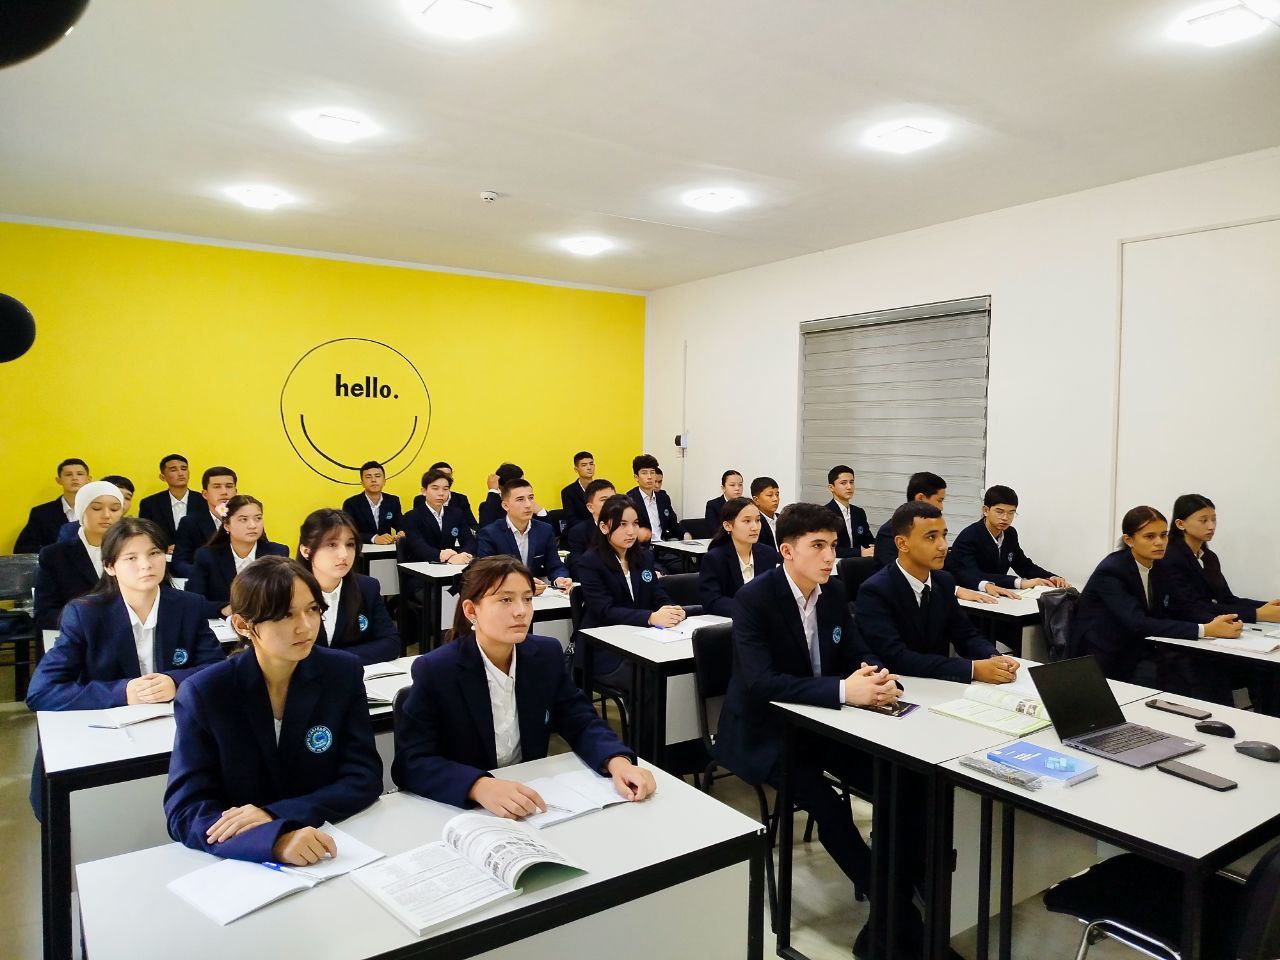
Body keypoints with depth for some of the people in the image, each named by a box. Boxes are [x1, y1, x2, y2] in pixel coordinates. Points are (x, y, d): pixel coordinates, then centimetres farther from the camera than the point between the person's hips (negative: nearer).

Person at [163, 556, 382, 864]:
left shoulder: (343, 673, -5)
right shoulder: (203, 694, -9)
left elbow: (364, 778, -4)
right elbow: (185, 810, -13)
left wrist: (276, 815, -19)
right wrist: (274, 839, -30)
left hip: (326, 853, 2)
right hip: (240, 861, -2)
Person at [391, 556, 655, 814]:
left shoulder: (547, 655, -3)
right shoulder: (434, 671, -15)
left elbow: (582, 723, 0)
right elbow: (410, 762, -20)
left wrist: (618, 762, -20)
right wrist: (480, 786, -36)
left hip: (531, 800, 2)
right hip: (460, 808, -1)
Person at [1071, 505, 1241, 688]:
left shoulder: (1156, 567, 5)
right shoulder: (1110, 571, -19)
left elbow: (1162, 616, 1)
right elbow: (1138, 623, -28)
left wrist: (1213, 622, -17)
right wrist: (1204, 630, -31)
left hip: (1134, 650, 7)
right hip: (1103, 659, -7)